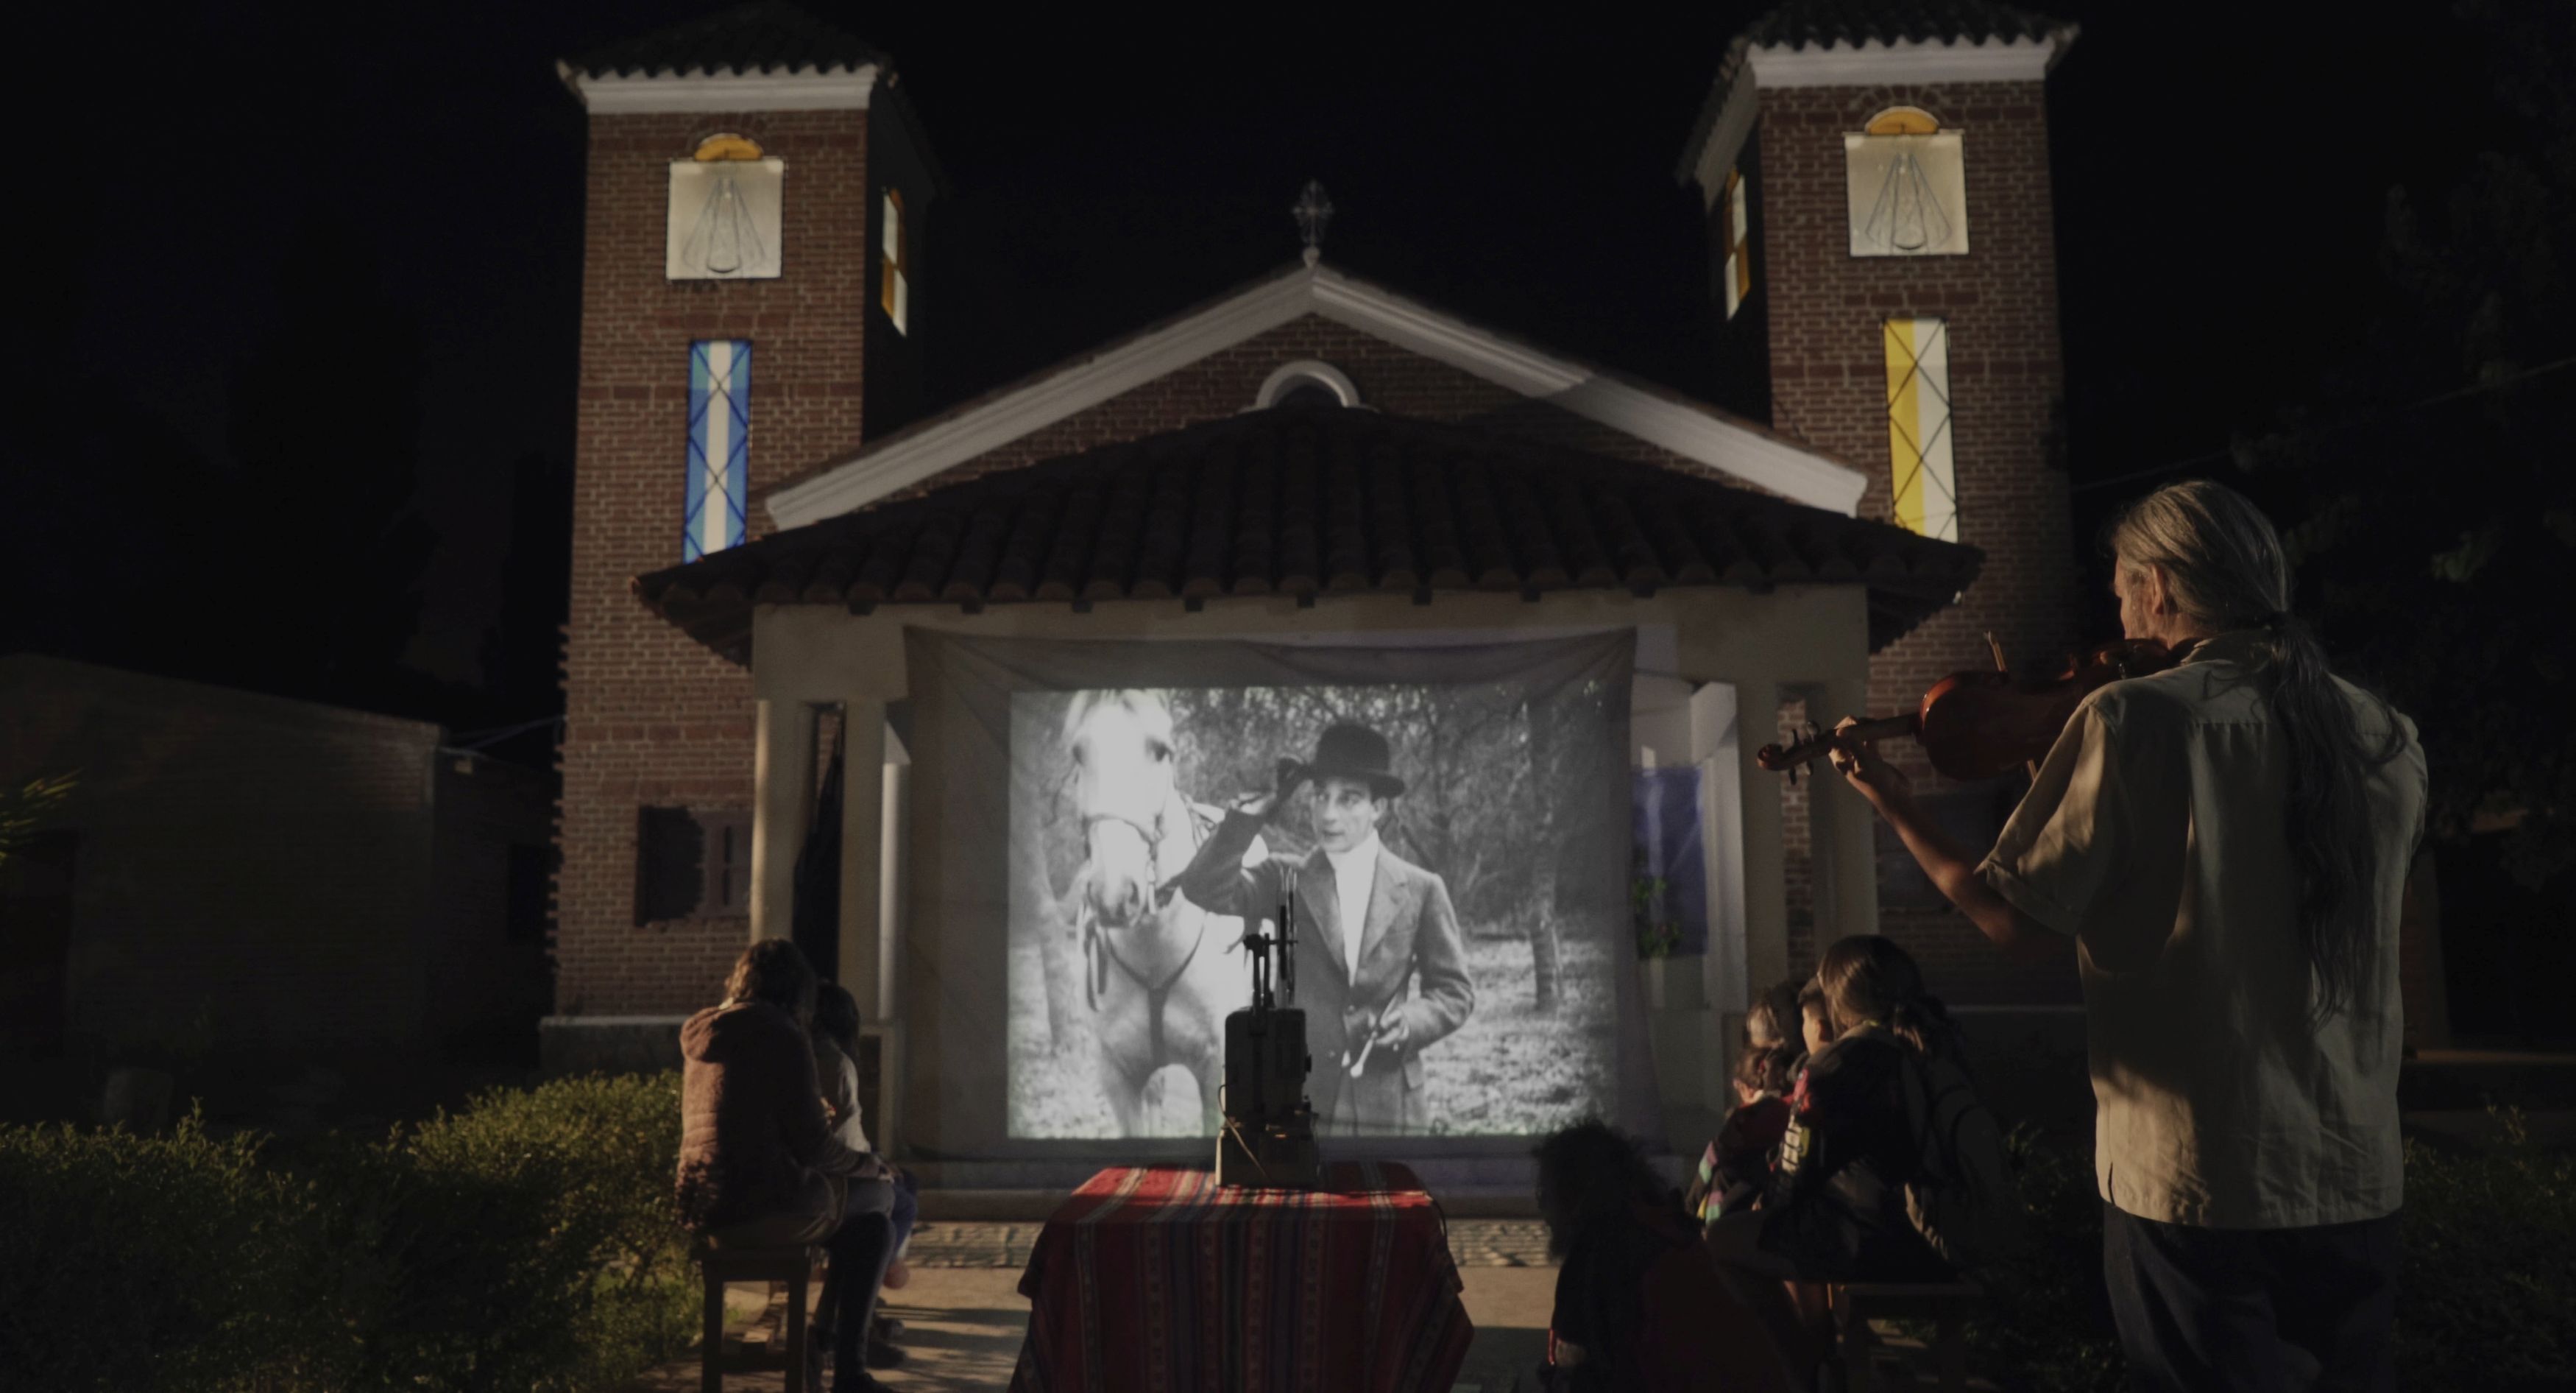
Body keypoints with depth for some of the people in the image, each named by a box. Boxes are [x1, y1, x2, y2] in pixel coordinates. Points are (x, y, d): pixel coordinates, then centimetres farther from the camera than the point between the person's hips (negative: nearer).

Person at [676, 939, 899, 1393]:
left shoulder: (701, 1038, 11)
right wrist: (869, 1164, 5)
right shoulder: (783, 1038, -13)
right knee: (879, 1195, 18)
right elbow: (812, 1145, -14)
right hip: (765, 1210, -8)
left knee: (872, 1225, 23)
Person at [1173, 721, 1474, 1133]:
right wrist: (1251, 816, -16)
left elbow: (1454, 990, 7)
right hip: (1295, 1096, 0)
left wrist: (1412, 1021, -13)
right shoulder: (1285, 880, 4)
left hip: (1386, 1103, 0)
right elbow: (1205, 890, -10)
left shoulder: (1421, 890, 3)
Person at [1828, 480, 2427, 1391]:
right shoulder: (2387, 739, 2)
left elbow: (2023, 927, -12)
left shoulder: (2131, 719, -14)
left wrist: (1895, 807, 0)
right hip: (2357, 1178, 5)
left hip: (2192, 1179, -5)